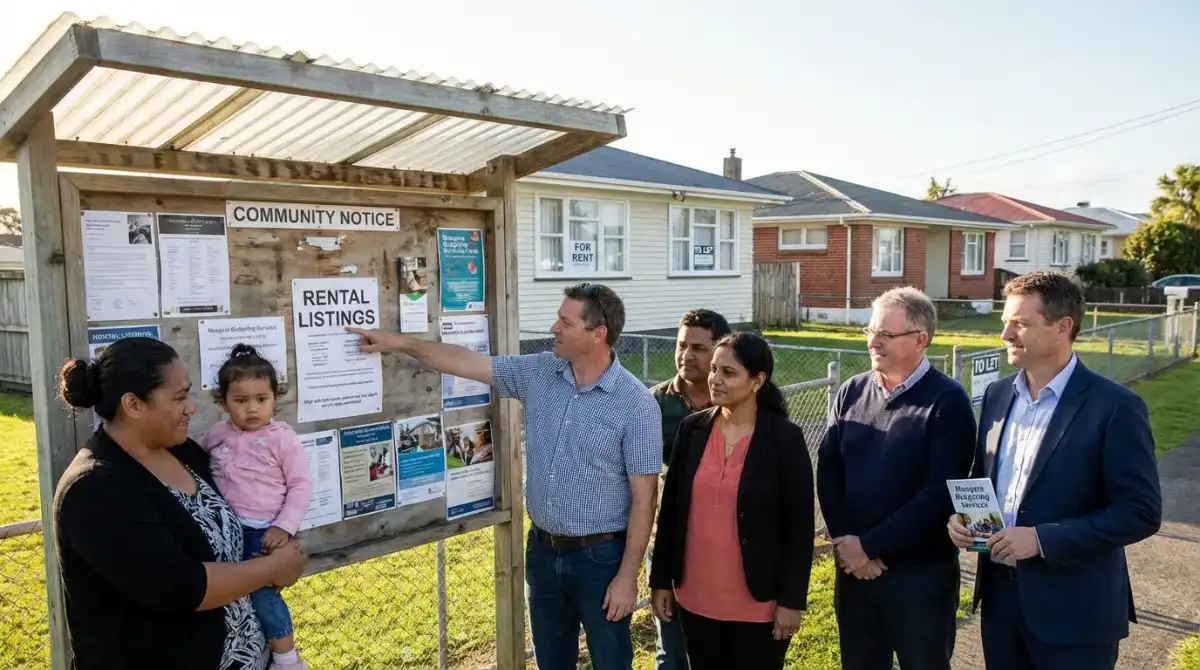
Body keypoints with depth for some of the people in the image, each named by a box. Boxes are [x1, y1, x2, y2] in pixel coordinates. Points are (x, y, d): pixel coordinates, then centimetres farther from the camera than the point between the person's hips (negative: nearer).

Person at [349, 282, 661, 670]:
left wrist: (627, 576, -14)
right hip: (542, 550, 5)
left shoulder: (636, 403, -17)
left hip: (600, 557, -5)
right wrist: (400, 343, 2)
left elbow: (644, 497, -15)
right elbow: (466, 362, 5)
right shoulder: (538, 373, -2)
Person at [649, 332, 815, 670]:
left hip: (757, 603, -3)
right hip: (696, 597, 4)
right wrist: (661, 580, 6)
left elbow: (799, 526, -8)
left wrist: (792, 600, -9)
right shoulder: (692, 429, 0)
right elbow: (670, 510, 4)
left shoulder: (785, 438, -10)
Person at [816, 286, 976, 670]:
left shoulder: (947, 401, -10)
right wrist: (846, 542, -11)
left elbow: (940, 492, -17)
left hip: (921, 573, -4)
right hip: (853, 567, 4)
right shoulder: (851, 393, 4)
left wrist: (870, 545, -17)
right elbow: (827, 472, 2)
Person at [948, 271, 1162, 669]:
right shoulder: (997, 395, 5)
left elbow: (1142, 512, -16)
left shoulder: (1115, 407, -14)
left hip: (1074, 607, -5)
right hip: (1000, 592, 5)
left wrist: (1043, 539, -21)